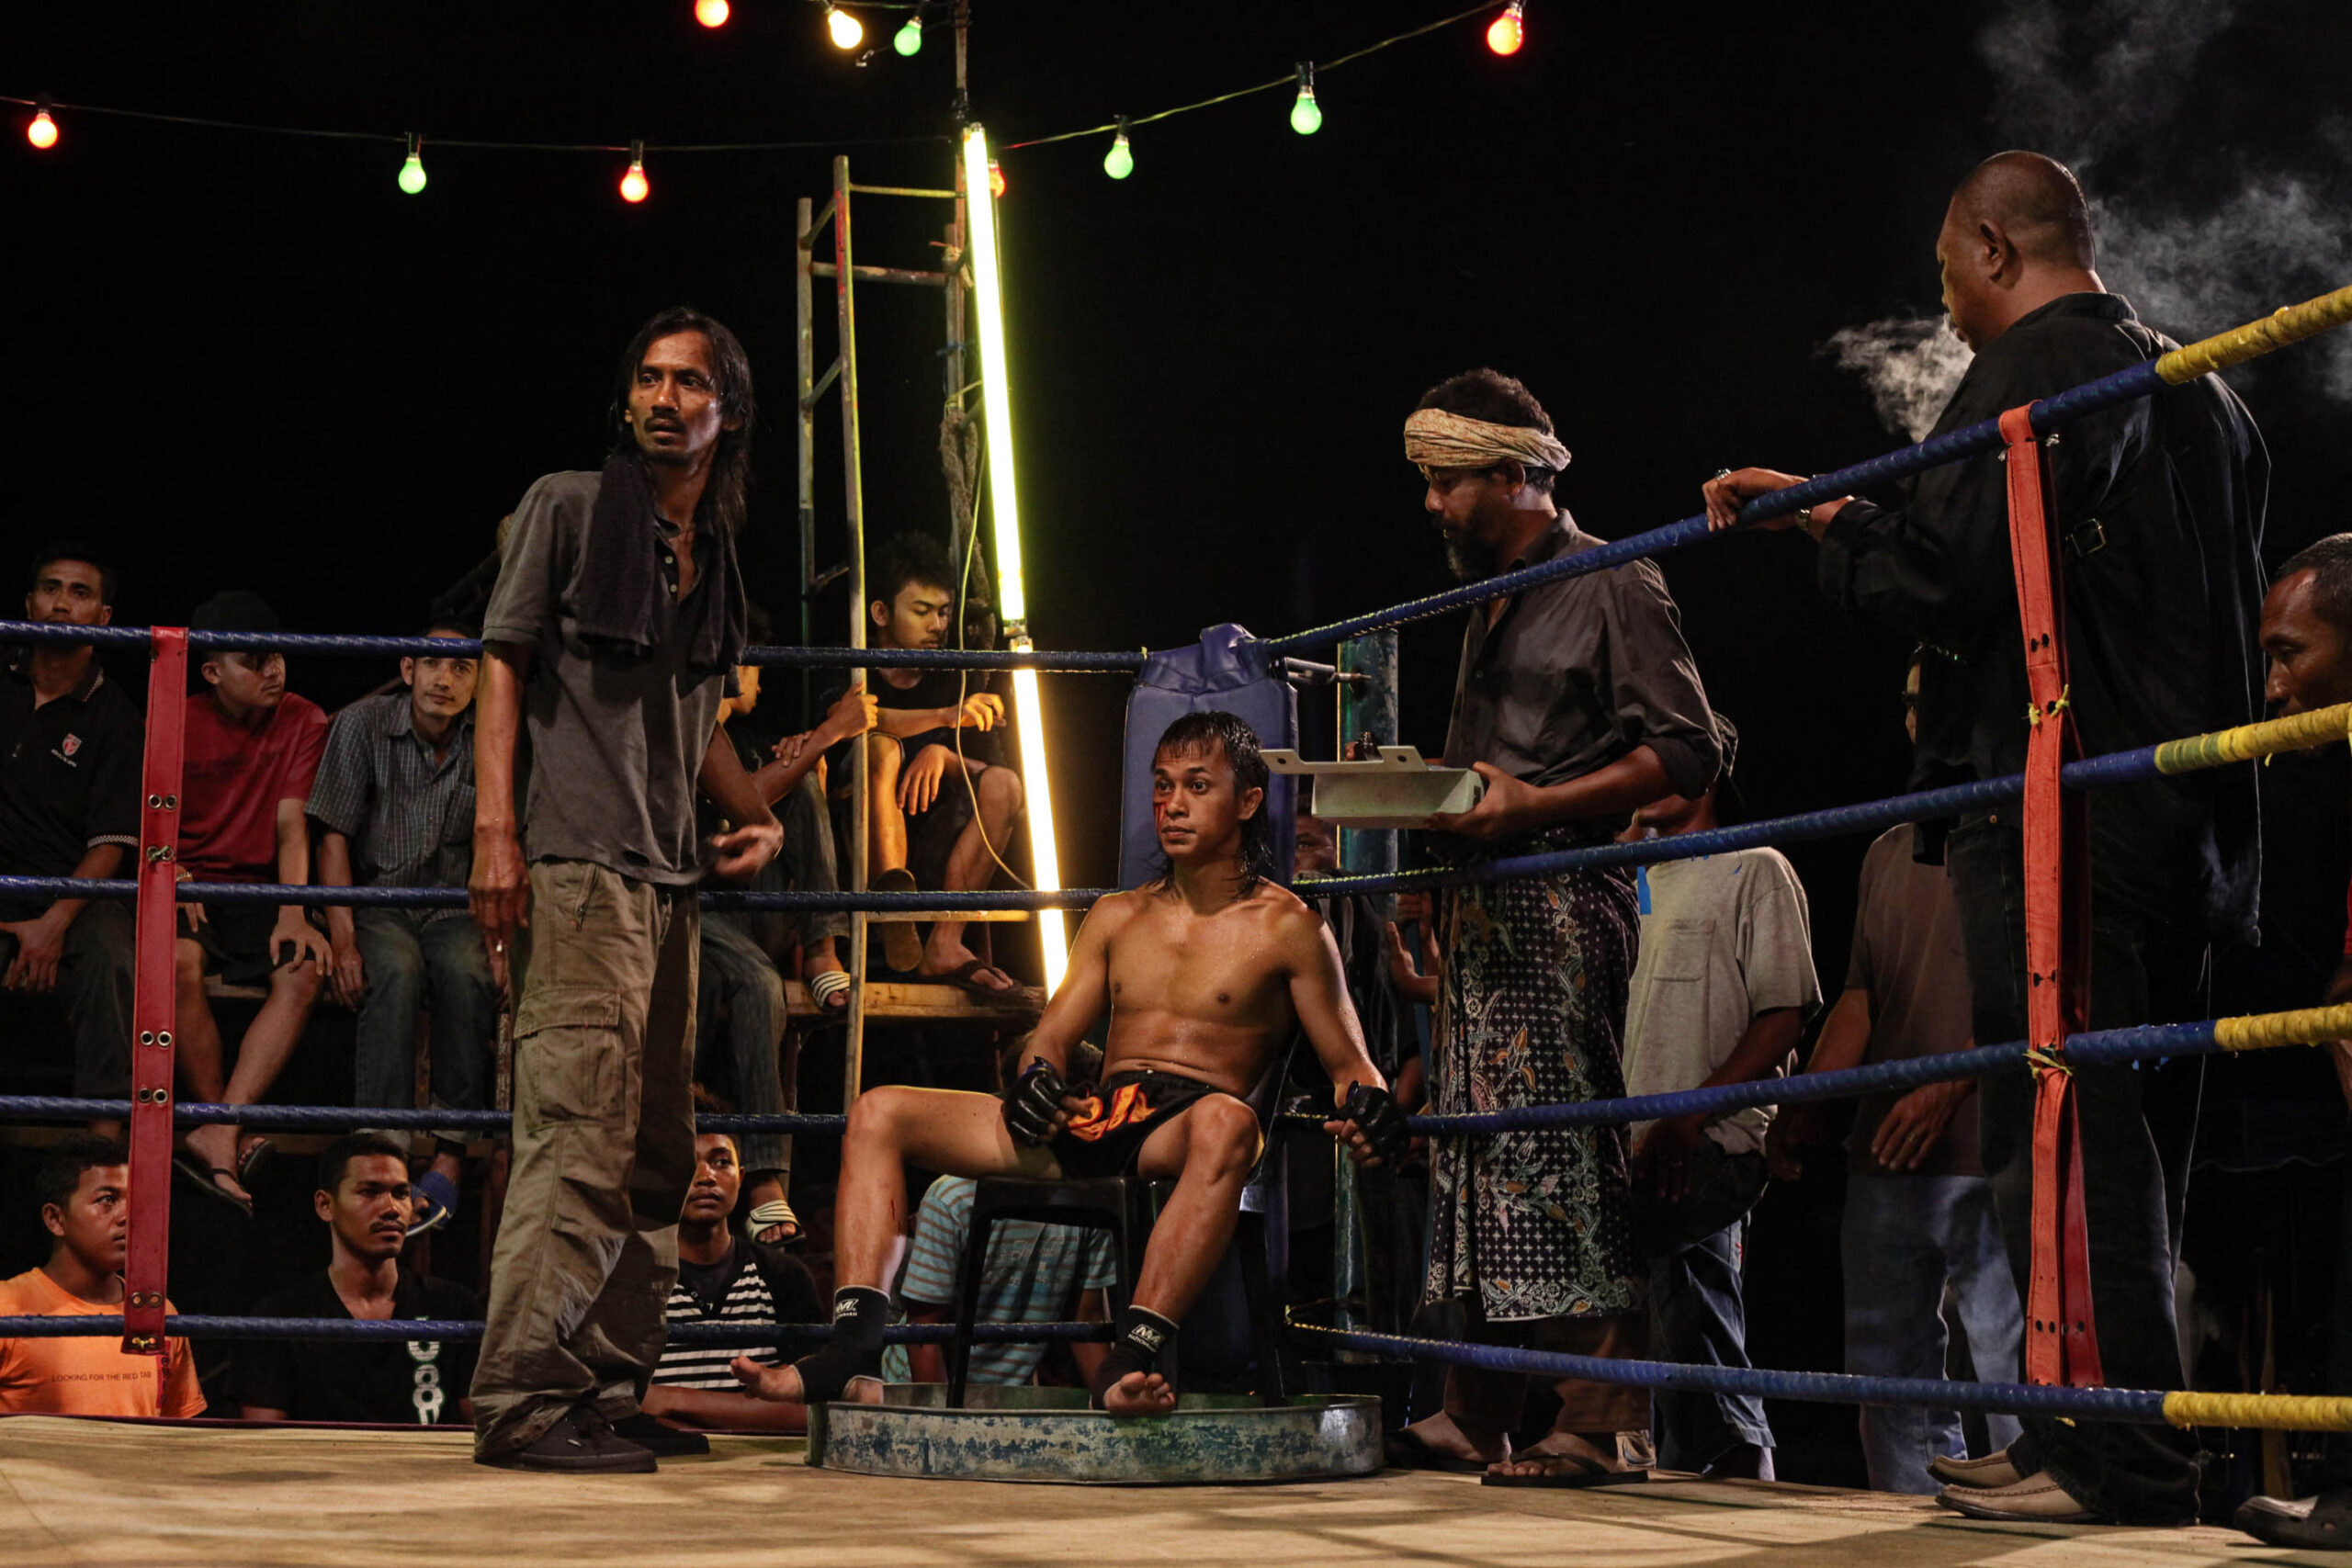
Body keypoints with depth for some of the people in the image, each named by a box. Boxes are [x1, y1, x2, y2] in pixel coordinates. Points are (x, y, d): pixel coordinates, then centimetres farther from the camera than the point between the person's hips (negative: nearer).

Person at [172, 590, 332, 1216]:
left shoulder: (304, 722, 4)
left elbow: (291, 827, -3)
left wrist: (291, 915, -17)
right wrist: (170, 873, -19)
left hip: (258, 888, 2)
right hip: (186, 884, -1)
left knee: (304, 971, -30)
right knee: (179, 962, -35)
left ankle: (219, 1134, -37)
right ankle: (232, 1141, -27)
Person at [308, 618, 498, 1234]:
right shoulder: (361, 725, -4)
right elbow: (335, 837, -5)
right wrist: (343, 942, -16)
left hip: (453, 908, 1)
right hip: (377, 901, -1)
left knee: (468, 972, -33)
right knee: (395, 970, -35)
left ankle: (449, 1159, -32)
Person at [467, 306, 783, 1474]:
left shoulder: (715, 554, 19)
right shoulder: (566, 509, 1)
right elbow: (505, 668, -4)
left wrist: (756, 810, 11)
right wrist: (495, 830, -13)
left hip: (668, 881, 8)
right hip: (575, 865, -8)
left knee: (655, 1155, 8)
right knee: (578, 1136, -14)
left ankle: (608, 1389, 15)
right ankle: (521, 1400, -12)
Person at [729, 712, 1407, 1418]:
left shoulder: (1285, 926, 7)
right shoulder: (1117, 917, 22)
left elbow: (1350, 1063, 6)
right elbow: (1049, 1039, 19)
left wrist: (1368, 1107, -19)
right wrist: (1035, 1081, -6)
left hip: (1177, 1136, -5)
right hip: (1089, 1117, 5)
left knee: (1226, 1120, -43)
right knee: (878, 1112, -10)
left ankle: (1131, 1359, -53)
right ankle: (853, 1351, -26)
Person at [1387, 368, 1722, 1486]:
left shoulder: (1613, 586, -4)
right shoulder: (1491, 604, 23)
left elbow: (1684, 753, -12)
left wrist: (1536, 805, -20)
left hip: (1562, 898, -9)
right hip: (1484, 908, 9)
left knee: (1559, 1149, -13)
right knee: (1476, 1151, 7)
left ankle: (1599, 1423, -11)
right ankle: (1475, 1419, 10)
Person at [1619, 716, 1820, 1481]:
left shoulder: (1755, 870, 2)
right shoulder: (1634, 881, 23)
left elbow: (1785, 1017, -8)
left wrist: (1688, 1117, -18)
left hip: (1718, 1143, -7)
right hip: (1644, 1150, 7)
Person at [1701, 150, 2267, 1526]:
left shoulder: (2032, 368, -9)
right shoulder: (2205, 391, 20)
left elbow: (1941, 572, -18)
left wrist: (1834, 524, 2)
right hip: (2191, 815, 9)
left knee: (2064, 1130, -8)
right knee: (2135, 1139, 12)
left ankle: (2117, 1459, -9)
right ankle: (2123, 1442, 17)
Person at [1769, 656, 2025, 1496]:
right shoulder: (1888, 853, 21)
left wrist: (1949, 1086, -21)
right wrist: (1802, 1107, 9)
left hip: (1989, 1151, -7)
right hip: (1884, 1155, 7)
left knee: (2008, 1363, -9)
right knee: (1885, 1366, 8)